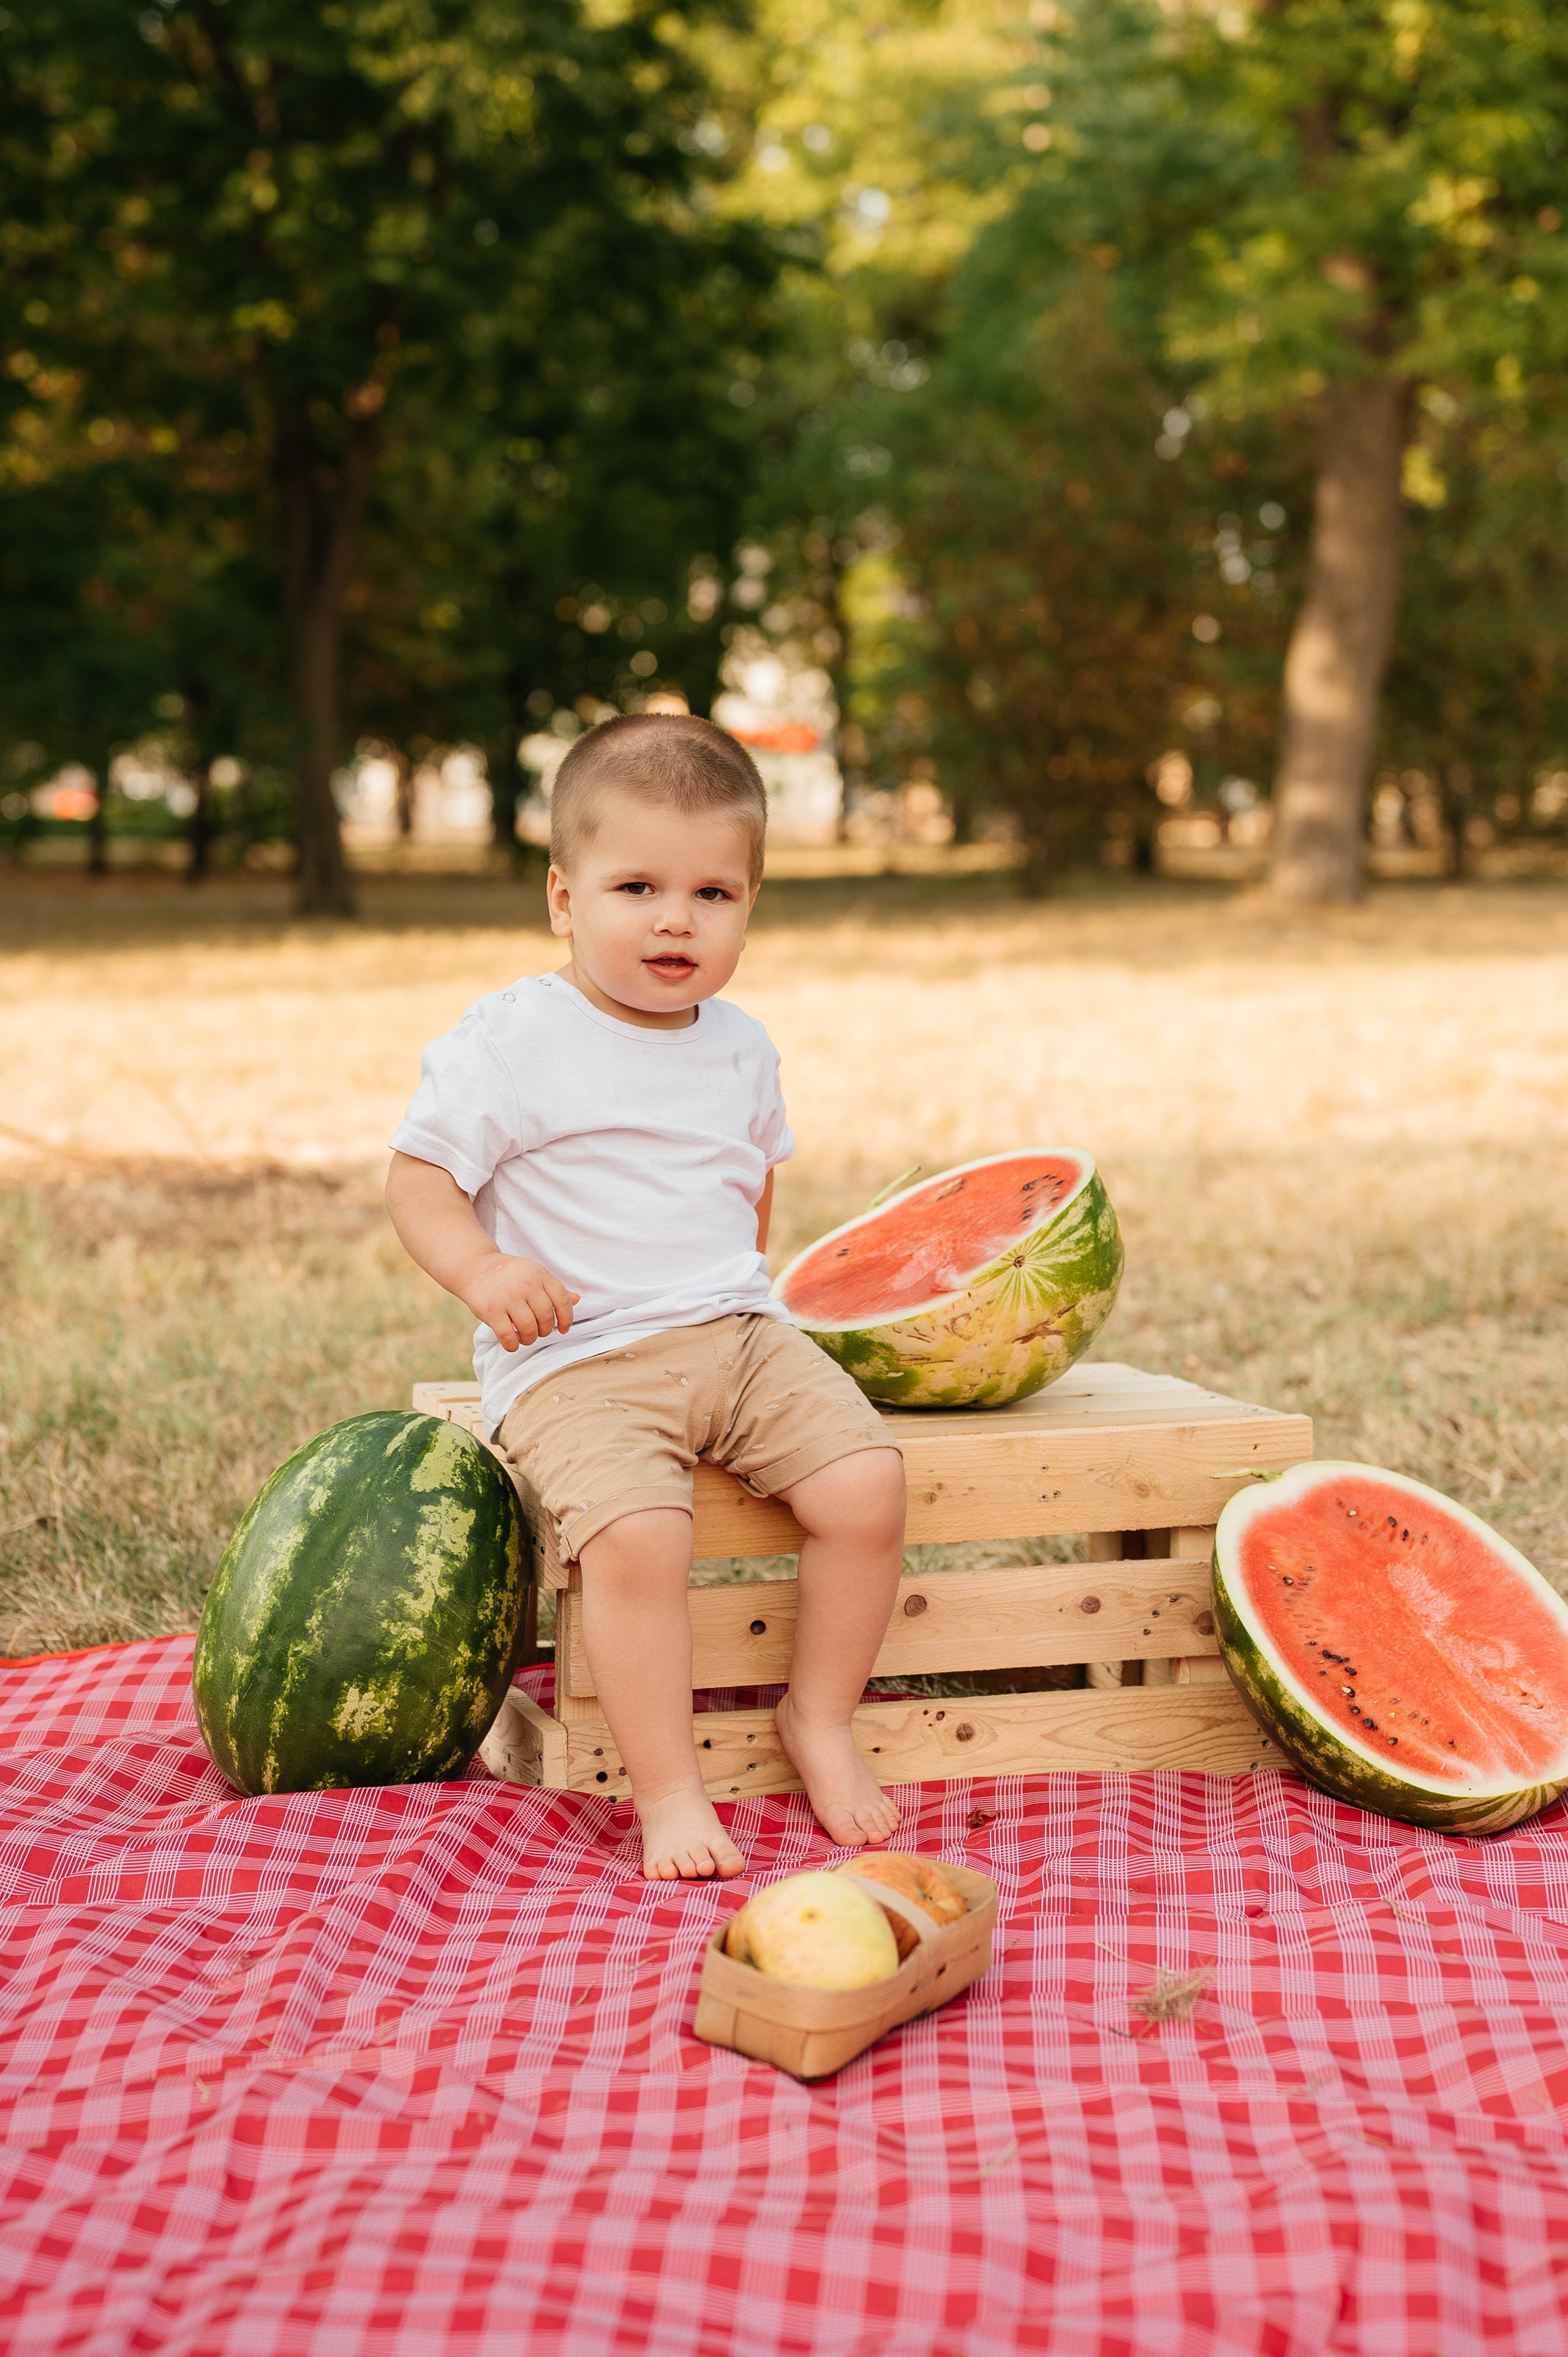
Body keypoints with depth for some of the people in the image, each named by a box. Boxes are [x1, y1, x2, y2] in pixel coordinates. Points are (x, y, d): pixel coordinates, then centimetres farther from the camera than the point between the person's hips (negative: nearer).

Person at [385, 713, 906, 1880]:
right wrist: (480, 1269, -22)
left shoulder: (741, 1048, 12)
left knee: (868, 1485, -15)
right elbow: (418, 1179, -5)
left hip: (739, 1335, 5)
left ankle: (821, 1717, 8)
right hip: (576, 1362, -5)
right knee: (639, 1534, -30)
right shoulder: (509, 1041, -6)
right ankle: (669, 1787, -10)